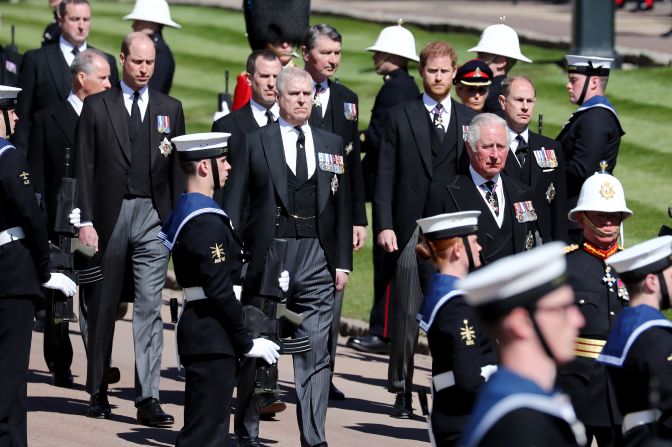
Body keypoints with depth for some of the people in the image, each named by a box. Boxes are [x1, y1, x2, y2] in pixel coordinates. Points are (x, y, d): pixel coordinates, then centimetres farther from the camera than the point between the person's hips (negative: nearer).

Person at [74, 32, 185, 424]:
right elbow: (84, 168, 1)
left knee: (150, 306, -7)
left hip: (154, 217, 1)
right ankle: (98, 392, 20)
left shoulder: (171, 109, 10)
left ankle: (148, 399, -10)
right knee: (103, 307, 8)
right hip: (109, 215, -1)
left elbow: (178, 169, 11)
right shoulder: (97, 107, 4)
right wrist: (86, 221, -7)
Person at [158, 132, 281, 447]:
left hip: (202, 335, 11)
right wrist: (247, 343, -15)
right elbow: (219, 291, -21)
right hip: (212, 338, -11)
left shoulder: (188, 210, 14)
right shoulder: (206, 222, -18)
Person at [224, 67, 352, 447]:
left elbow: (342, 206, 13)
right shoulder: (255, 142, 4)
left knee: (316, 354, -3)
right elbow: (236, 204, 3)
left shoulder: (332, 145, 12)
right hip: (267, 256, -2)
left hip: (317, 259, 2)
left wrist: (343, 262, 7)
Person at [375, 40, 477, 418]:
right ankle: (402, 391, 6)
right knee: (406, 313, -1)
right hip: (410, 230, -1)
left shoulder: (471, 120, 12)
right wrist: (384, 225, -5)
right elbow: (386, 175, 5)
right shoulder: (400, 117, 8)